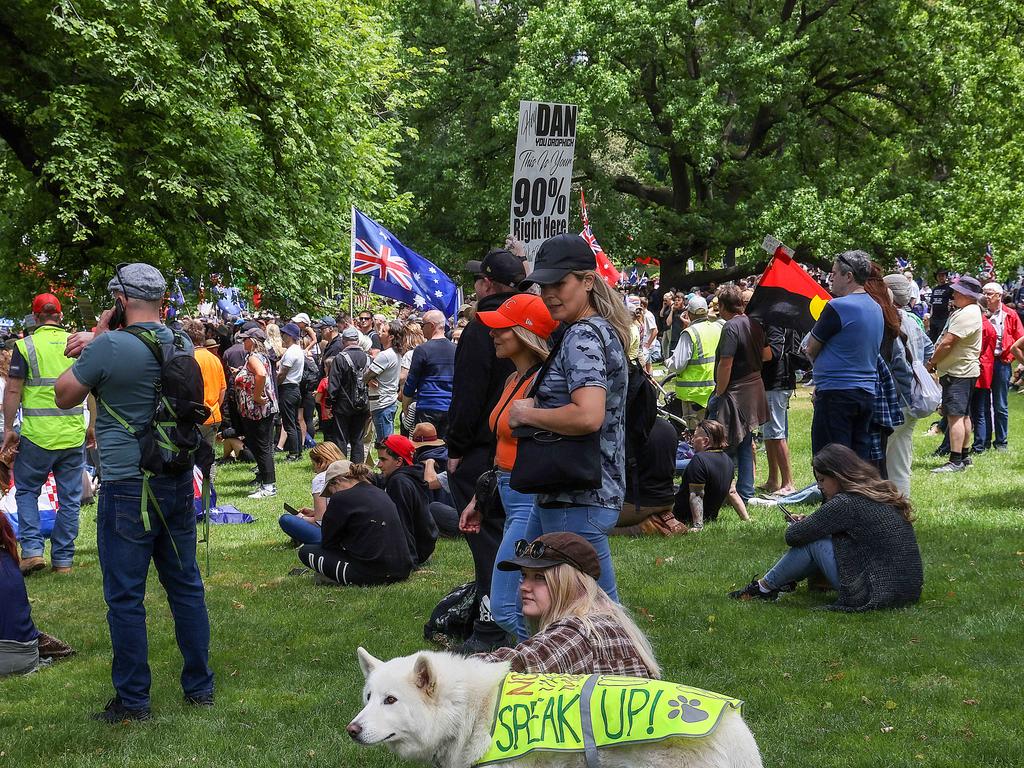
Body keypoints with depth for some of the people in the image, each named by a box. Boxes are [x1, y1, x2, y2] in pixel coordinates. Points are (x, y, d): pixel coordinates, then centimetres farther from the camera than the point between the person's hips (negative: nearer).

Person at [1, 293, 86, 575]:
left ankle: (32, 549, 0)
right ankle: (63, 559, 12)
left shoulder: (25, 345, -4)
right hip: (73, 434, 3)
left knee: (26, 490, 14)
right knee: (69, 498, 9)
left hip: (37, 434, -3)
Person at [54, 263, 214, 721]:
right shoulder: (182, 345, 4)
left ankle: (132, 701, 7)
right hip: (179, 484, 6)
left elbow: (65, 397, -1)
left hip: (127, 489, -6)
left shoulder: (108, 348, -15)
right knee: (186, 586, 14)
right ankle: (200, 687, 21)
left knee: (125, 597, 2)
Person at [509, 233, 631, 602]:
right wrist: (536, 404, 12)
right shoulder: (595, 331, 15)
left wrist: (526, 414, -16)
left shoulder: (584, 336, -16)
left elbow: (588, 416, -30)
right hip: (555, 499, 11)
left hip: (578, 502, -11)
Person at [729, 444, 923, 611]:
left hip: (877, 594, -9)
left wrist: (799, 524, 16)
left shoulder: (845, 504, -15)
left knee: (813, 543, -1)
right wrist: (809, 524, 15)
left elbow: (793, 536, -7)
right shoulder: (883, 493, 11)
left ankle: (763, 588, 15)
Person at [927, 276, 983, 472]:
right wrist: (936, 362, 9)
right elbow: (946, 341, 18)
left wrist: (932, 362, -9)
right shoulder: (962, 311, 16)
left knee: (955, 415, -14)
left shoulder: (967, 314, -20)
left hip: (958, 373, -11)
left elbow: (947, 343, -22)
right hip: (963, 370, 11)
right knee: (963, 415, 17)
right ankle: (964, 455, 26)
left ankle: (956, 461, -17)